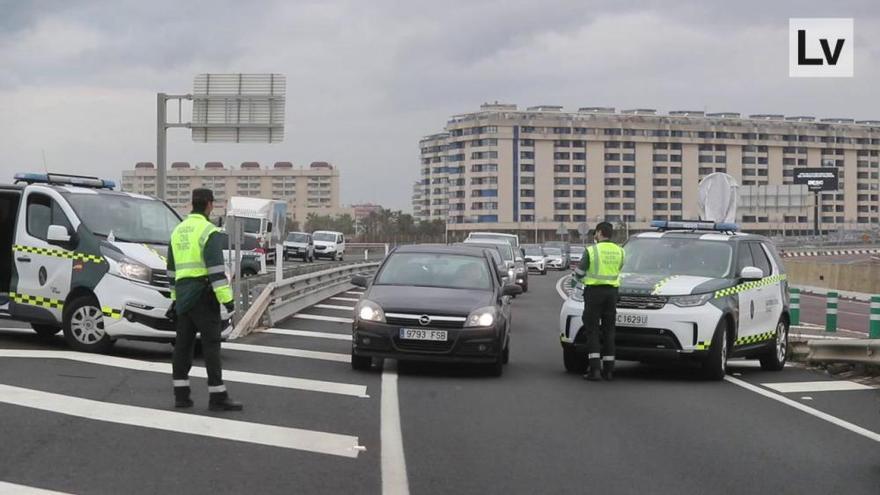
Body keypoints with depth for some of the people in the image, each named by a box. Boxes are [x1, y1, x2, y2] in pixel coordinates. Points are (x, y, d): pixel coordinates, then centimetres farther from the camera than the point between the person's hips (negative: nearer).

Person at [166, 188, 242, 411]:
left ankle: (181, 394, 11)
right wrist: (226, 298, -19)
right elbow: (216, 268, -19)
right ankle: (217, 397, -7)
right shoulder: (209, 231, -10)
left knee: (183, 344, 9)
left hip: (183, 295, 8)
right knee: (211, 344, -6)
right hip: (203, 294, -8)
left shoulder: (178, 231, 16)